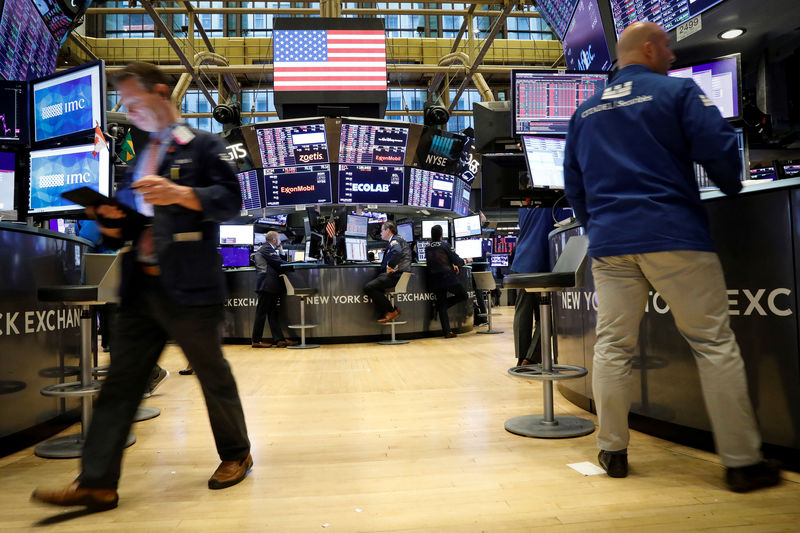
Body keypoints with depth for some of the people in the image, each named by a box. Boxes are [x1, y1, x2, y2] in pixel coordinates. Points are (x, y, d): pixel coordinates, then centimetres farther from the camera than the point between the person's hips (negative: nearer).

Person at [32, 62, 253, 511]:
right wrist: (113, 222, 2)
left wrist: (180, 194, -25)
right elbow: (125, 230, 24)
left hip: (189, 288, -6)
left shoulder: (204, 146, 2)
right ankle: (97, 482, 12)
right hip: (141, 288, 7)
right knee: (120, 383, 5)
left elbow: (231, 200, -11)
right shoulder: (138, 160, 22)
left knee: (214, 375, 7)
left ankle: (236, 456, 26)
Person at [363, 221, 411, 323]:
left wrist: (390, 267, -24)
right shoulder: (397, 240, 25)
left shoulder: (394, 240, -8)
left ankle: (392, 311, -8)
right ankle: (383, 315, 10)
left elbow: (397, 252, -32)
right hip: (398, 274, 11)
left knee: (368, 287, -16)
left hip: (397, 275, -11)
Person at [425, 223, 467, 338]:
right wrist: (463, 261, 19)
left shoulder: (427, 248, 10)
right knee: (463, 295, 12)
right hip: (447, 277, -5)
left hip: (435, 279, 5)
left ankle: (447, 332, 2)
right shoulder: (444, 245, -6)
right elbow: (454, 258, -3)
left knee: (442, 305, 6)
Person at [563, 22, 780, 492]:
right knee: (715, 344, 3)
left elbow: (573, 181, 18)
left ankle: (613, 452, 13)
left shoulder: (586, 111, 17)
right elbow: (718, 149, -6)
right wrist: (732, 187, 14)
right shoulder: (678, 92, 2)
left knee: (612, 347, 7)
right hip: (674, 236, -4)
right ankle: (742, 461, 8)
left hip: (610, 242, 5)